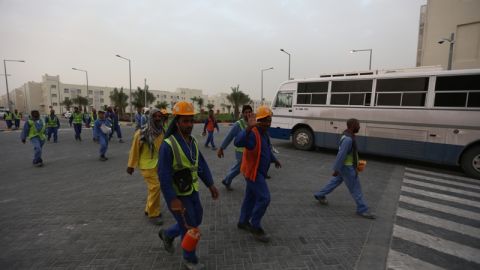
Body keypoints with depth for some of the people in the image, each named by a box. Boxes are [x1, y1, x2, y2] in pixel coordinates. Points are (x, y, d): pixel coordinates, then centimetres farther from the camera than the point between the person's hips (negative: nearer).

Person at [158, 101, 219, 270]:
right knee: (189, 228, 4)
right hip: (177, 195, -7)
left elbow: (201, 165, 5)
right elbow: (163, 175, -25)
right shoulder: (168, 145, -24)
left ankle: (168, 235, 43)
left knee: (196, 221, 20)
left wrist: (211, 185, 0)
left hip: (191, 191, 8)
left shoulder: (192, 142, 1)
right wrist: (173, 199, -28)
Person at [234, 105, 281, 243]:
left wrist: (274, 159, 26)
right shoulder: (253, 133, -24)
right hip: (253, 172, -10)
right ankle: (255, 227, 10)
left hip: (257, 171, 10)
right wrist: (249, 127, -57)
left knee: (251, 197, 18)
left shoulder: (264, 133, 7)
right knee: (264, 198, -8)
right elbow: (238, 142, -45)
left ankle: (243, 222, 35)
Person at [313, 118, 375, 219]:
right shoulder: (348, 139, -29)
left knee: (335, 181, 21)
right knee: (355, 188, 4)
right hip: (347, 167, -10)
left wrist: (356, 162, 24)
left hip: (345, 165, 10)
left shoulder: (348, 135, 4)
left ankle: (320, 195, 33)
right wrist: (336, 170, -24)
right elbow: (341, 155, -28)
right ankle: (362, 210, 20)